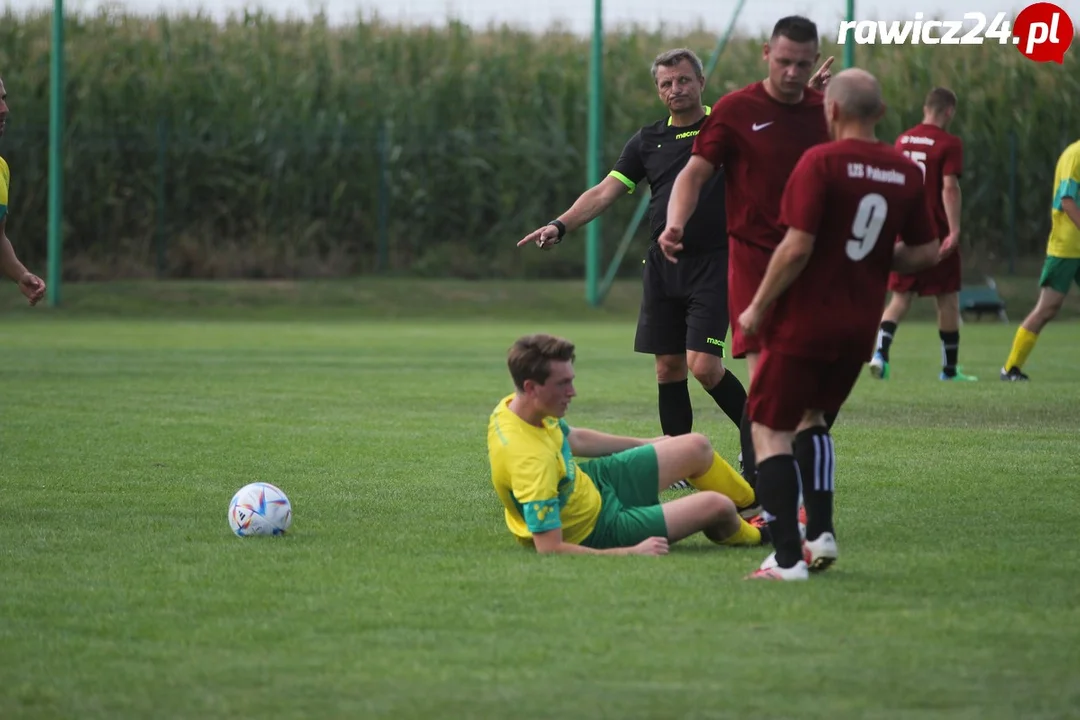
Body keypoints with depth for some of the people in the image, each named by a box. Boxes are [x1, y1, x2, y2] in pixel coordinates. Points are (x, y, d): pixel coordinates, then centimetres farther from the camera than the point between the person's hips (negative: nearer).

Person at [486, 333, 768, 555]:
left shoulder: (514, 405, -12)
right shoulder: (530, 458, -41)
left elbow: (573, 438, 12)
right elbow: (549, 548, -39)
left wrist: (648, 444, 23)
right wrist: (632, 553, -35)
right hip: (594, 532, -9)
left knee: (697, 448, 13)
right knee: (717, 507, -9)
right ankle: (753, 536, 30)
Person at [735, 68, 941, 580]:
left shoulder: (821, 162, -15)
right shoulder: (906, 172, 3)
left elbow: (797, 248, -20)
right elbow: (925, 252, 9)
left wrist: (758, 307, -9)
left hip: (803, 321, -6)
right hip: (860, 327, 6)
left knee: (771, 431, 2)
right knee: (812, 419, 26)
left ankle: (787, 558, -8)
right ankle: (821, 533, 15)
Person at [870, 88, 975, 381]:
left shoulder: (902, 140, 9)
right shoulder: (949, 143, -9)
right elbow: (949, 187, -18)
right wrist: (954, 230, -21)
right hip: (936, 234, -5)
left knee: (901, 297, 8)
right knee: (948, 299, 7)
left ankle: (880, 352, -15)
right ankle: (949, 369, 12)